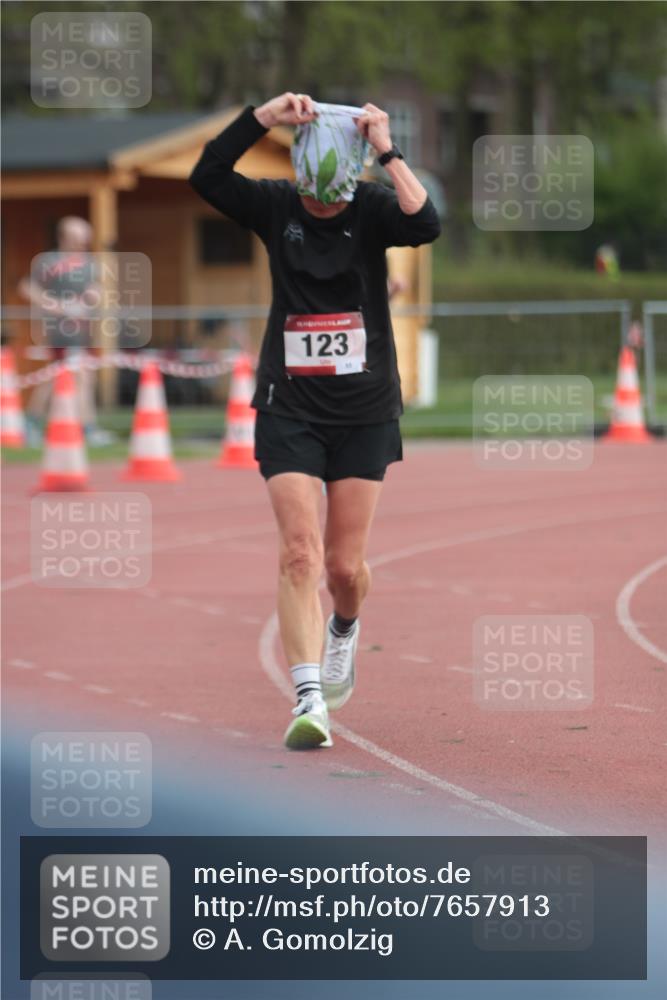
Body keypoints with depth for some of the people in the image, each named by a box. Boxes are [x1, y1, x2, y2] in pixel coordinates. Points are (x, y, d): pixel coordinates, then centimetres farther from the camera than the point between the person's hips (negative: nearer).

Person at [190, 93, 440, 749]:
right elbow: (206, 177, -16)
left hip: (365, 410, 0)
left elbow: (425, 225, -23)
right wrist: (262, 117, -23)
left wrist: (388, 153, -25)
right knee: (299, 552, -13)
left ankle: (344, 629, 40)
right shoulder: (275, 207, -1)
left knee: (345, 566, 5)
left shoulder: (373, 210, -3)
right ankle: (308, 698, -16)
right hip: (290, 408, 0)